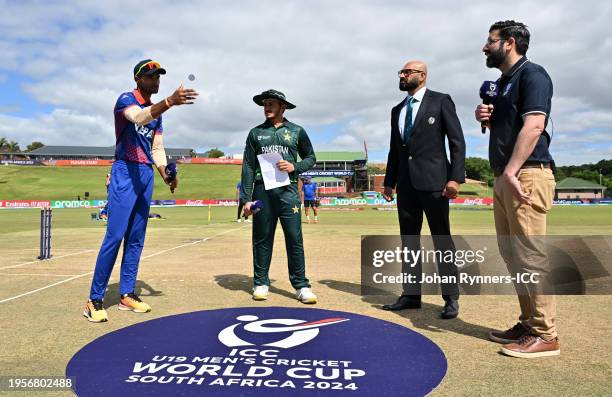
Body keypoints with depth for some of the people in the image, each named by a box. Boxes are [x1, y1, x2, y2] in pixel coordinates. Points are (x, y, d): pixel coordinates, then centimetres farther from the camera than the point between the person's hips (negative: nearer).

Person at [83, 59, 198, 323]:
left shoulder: (156, 111, 18)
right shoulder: (126, 99, -4)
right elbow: (139, 117, -29)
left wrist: (166, 175, 0)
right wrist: (170, 101, -44)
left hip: (147, 175, 7)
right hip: (125, 172, -7)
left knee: (136, 239, 8)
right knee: (115, 236, -13)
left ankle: (127, 294, 16)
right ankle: (94, 300, -5)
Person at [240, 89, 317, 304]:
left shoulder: (296, 131, 10)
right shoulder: (256, 133, 12)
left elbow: (310, 158, 15)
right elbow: (248, 166, 8)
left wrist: (294, 167, -7)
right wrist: (246, 198, 0)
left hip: (288, 191, -1)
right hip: (262, 191, 1)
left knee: (295, 239, -3)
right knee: (262, 239, 5)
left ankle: (301, 285, 3)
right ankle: (261, 283, 15)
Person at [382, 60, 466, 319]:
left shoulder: (440, 101, 1)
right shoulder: (397, 110, 17)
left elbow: (457, 142, -5)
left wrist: (455, 177, -14)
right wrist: (389, 181, 13)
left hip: (432, 181, -6)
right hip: (406, 184, 6)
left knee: (442, 240, -1)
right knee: (409, 239, 8)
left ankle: (451, 298, 8)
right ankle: (411, 295, 16)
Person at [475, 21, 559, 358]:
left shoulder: (531, 74, -4)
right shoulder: (503, 81, 22)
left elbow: (533, 126, -18)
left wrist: (511, 172, -24)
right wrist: (486, 118, 9)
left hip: (526, 176, -9)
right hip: (504, 178, 9)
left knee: (530, 255, -9)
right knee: (512, 254, 10)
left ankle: (545, 335, -1)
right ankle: (528, 324, 19)